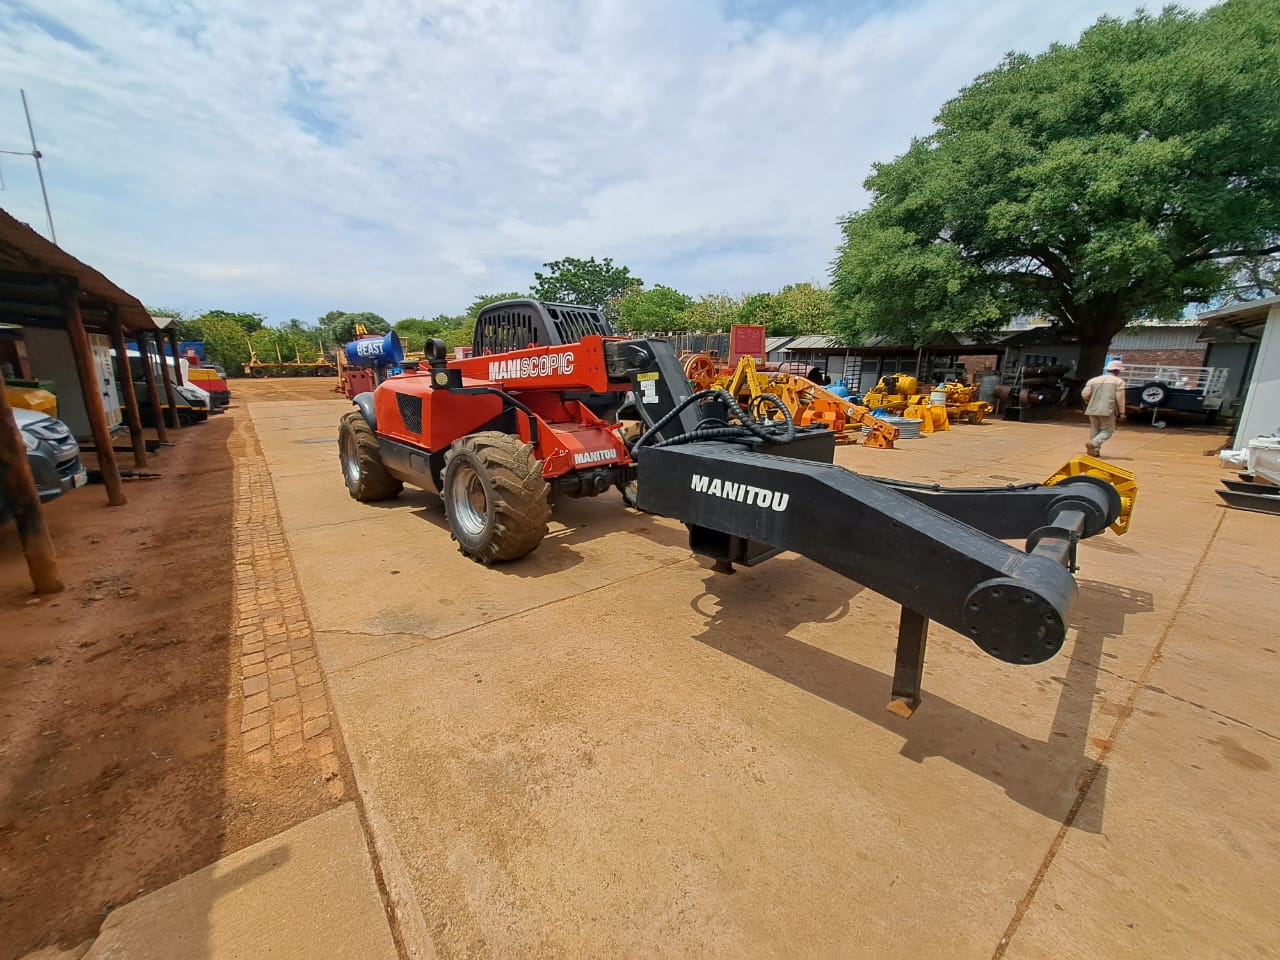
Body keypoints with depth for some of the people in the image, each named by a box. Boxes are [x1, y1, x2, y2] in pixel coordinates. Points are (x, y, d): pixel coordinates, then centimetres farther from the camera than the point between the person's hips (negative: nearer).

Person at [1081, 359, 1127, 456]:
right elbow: (1120, 398, -4)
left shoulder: (1094, 380, 10)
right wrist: (1122, 413, -1)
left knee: (1094, 430, 13)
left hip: (1093, 410, 4)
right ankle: (1092, 444, -19)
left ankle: (1095, 451, 13)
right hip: (1107, 411, -4)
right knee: (1107, 430, 4)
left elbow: (1085, 394, 2)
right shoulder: (1119, 381, 1)